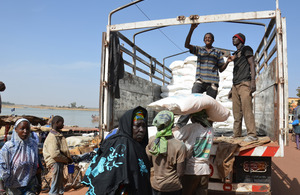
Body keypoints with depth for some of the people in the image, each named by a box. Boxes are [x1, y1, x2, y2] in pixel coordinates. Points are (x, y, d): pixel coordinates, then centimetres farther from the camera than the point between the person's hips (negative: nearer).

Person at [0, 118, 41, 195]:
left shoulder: (33, 145, -3)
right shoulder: (8, 147, -11)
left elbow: (37, 167, 4)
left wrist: (39, 184, 8)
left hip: (31, 185, 2)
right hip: (14, 187, -2)